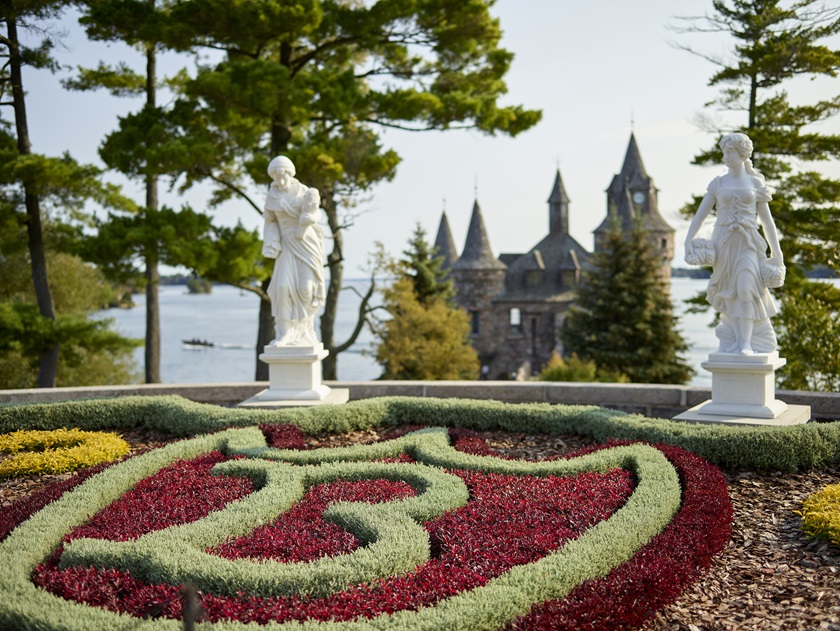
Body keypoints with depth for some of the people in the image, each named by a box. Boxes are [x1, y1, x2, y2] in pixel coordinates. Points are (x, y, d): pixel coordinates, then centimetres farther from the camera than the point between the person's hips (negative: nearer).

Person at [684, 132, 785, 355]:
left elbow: (766, 220, 8)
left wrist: (777, 252, 5)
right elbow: (700, 214, 5)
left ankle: (746, 344, -19)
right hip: (724, 243, 2)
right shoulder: (718, 183, 8)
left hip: (748, 244, -2)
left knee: (746, 287, -20)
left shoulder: (756, 183, 7)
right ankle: (735, 341, 16)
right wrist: (688, 240, -8)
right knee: (730, 293, 4)